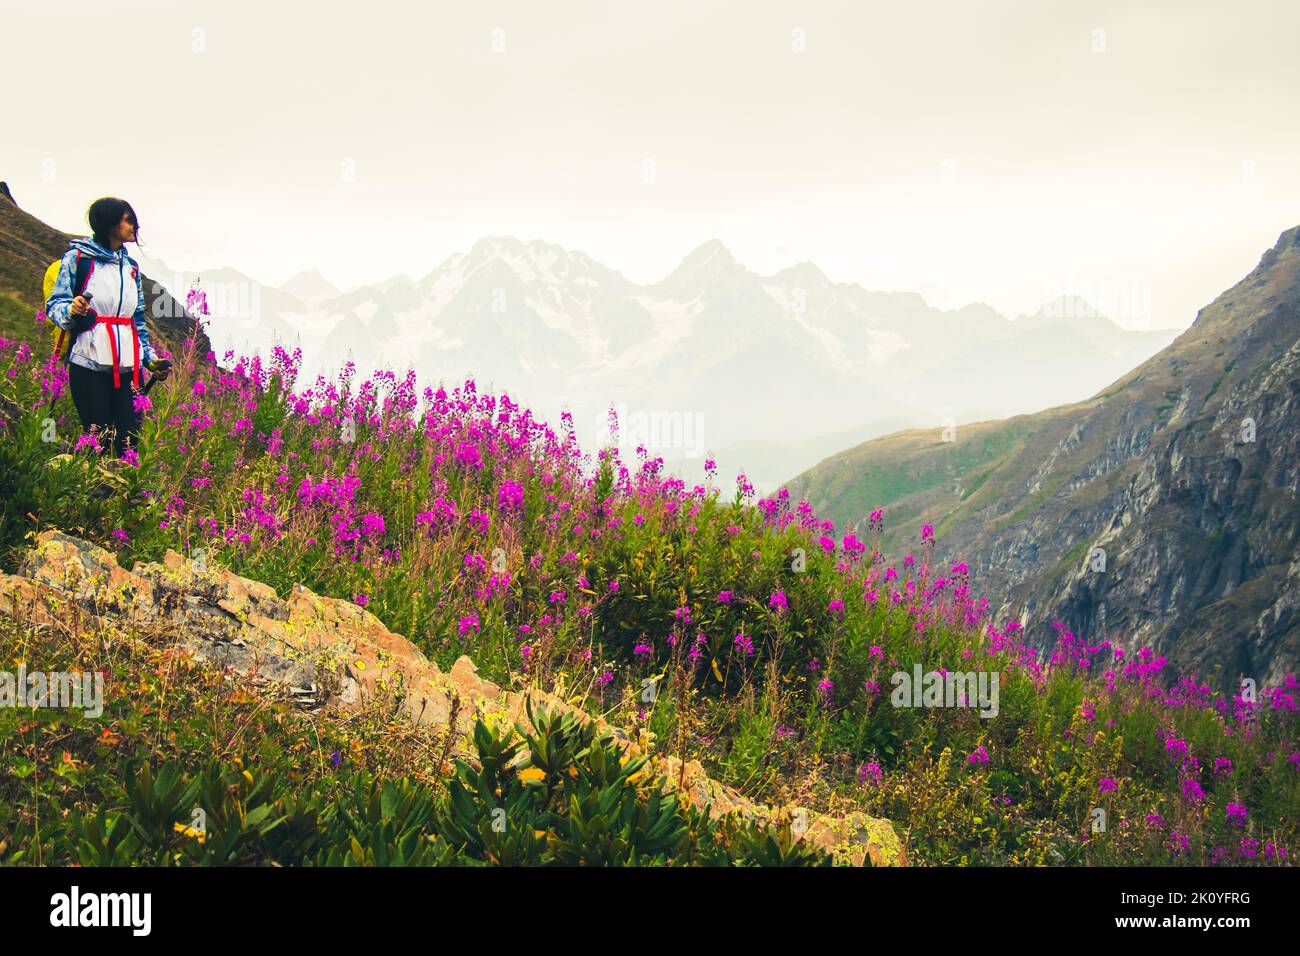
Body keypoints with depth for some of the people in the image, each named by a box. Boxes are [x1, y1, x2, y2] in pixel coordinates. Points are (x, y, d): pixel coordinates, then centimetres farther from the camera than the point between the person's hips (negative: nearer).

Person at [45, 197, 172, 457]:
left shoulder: (130, 266, 19)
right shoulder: (77, 257, 1)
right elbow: (54, 305, -1)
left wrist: (151, 358, 17)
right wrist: (71, 311, -23)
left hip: (128, 368, 5)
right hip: (89, 365, -5)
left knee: (129, 442, -3)